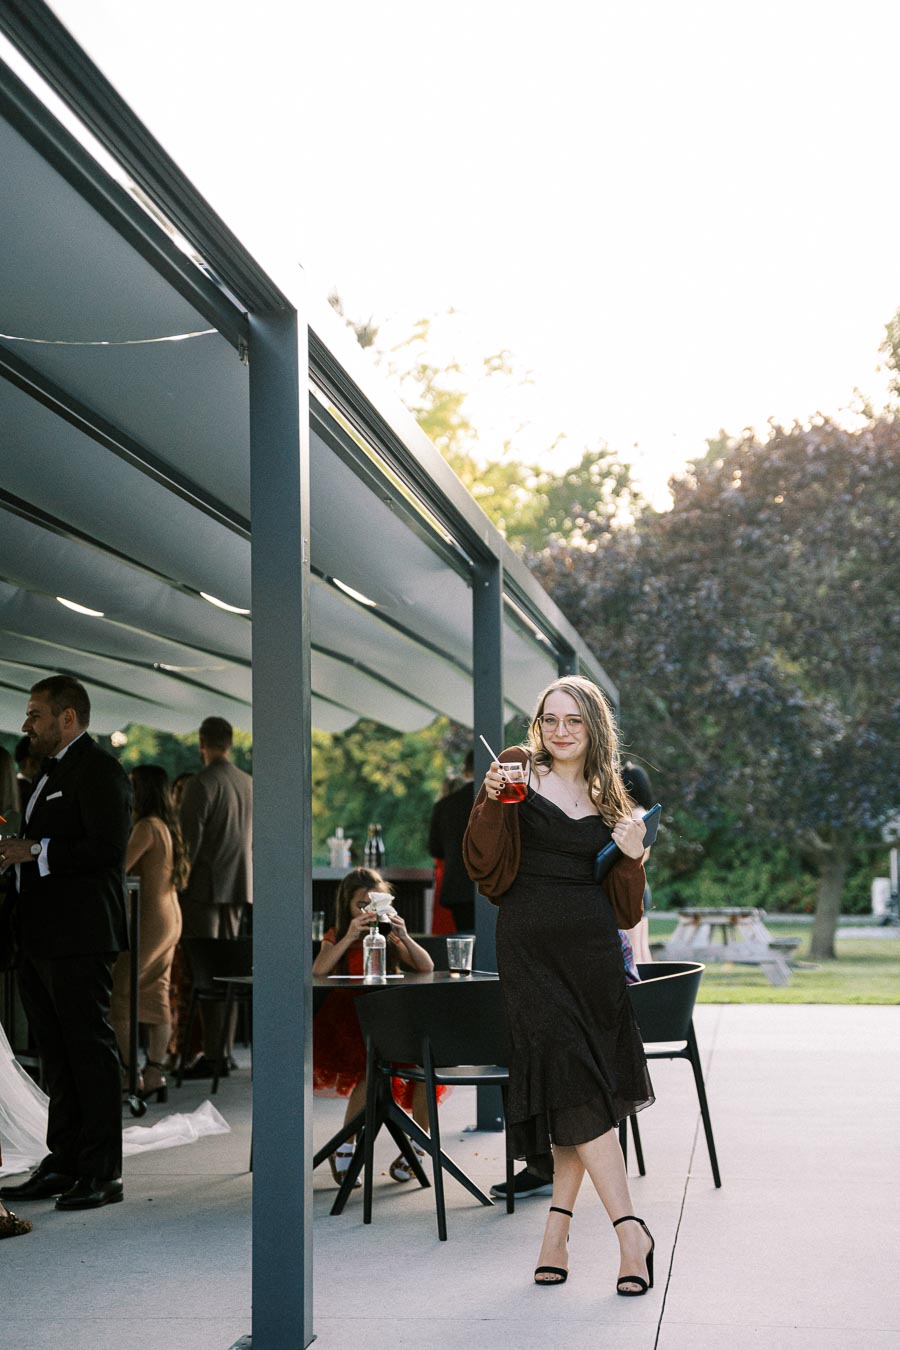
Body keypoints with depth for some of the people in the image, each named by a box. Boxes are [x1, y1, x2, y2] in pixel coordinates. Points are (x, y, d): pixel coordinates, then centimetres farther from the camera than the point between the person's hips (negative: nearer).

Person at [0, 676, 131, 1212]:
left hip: (79, 939, -10)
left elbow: (108, 849, -21)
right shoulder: (53, 771, 21)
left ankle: (103, 1174, 0)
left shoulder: (99, 770, -10)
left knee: (90, 1051, -5)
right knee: (58, 1056, 13)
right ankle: (63, 1165, 20)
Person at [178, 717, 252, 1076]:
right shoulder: (248, 783, 10)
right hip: (238, 886, 7)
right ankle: (226, 1050, 15)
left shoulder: (201, 783, -12)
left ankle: (213, 1054, -8)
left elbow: (190, 840, -15)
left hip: (205, 886, -7)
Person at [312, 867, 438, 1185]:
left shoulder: (389, 938, 16)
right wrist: (349, 938, -18)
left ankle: (417, 1145, -2)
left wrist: (404, 936, -8)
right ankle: (344, 1149, -12)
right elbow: (317, 973, -12)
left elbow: (427, 968, 5)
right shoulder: (336, 938, 7)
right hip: (350, 1024, -4)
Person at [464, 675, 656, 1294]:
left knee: (575, 1091, 0)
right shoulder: (519, 769, 4)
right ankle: (631, 1231, -7)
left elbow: (625, 910, 12)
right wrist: (491, 802, -21)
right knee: (574, 1083, -9)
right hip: (531, 947, -3)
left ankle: (557, 1231, 9)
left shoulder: (609, 798, 13)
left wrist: (632, 857, -6)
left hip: (593, 951, 3)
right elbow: (484, 865, -5)